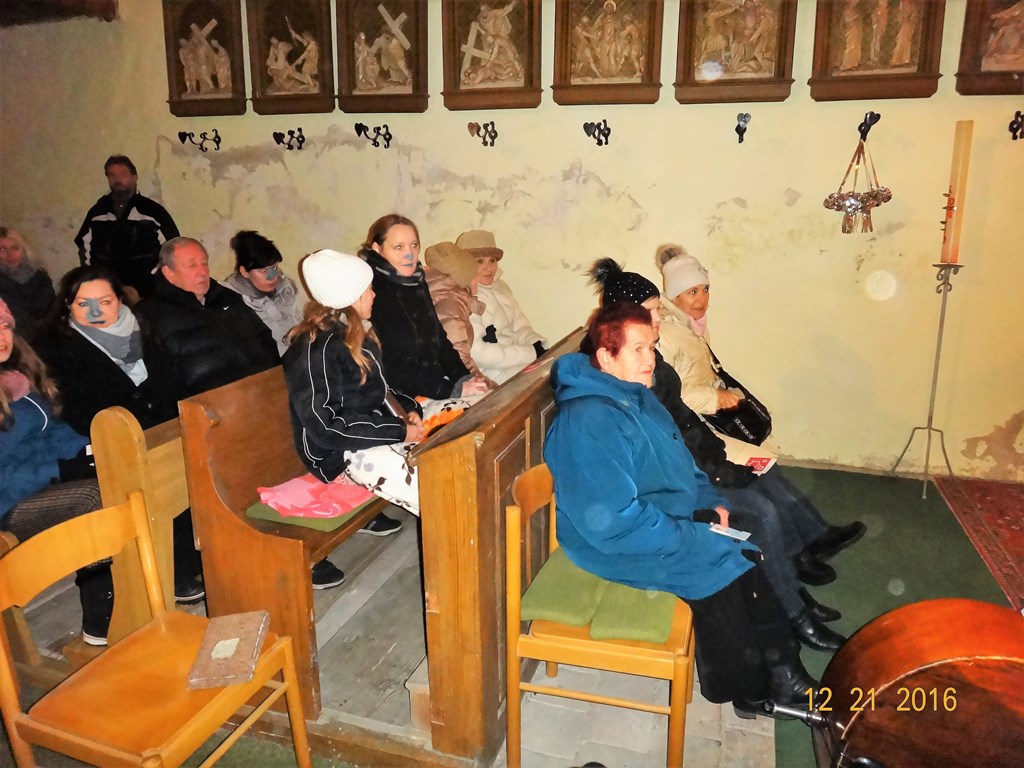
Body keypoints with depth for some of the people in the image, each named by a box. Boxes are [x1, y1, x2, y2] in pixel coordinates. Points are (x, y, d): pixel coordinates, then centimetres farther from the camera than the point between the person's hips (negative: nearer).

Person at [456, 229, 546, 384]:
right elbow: (477, 352, -21)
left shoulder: (499, 287, 10)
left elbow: (519, 326, 12)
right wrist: (531, 354, -19)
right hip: (493, 373, -8)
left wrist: (537, 346, -10)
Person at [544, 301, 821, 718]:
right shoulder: (587, 422, -26)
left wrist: (711, 501, 3)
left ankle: (782, 673, 9)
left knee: (746, 554, -3)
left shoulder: (637, 395, 6)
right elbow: (615, 521, -29)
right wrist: (691, 537, -21)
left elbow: (679, 464, 20)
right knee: (719, 567, -19)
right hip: (619, 546, -9)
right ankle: (750, 692, 3)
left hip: (675, 521, 9)